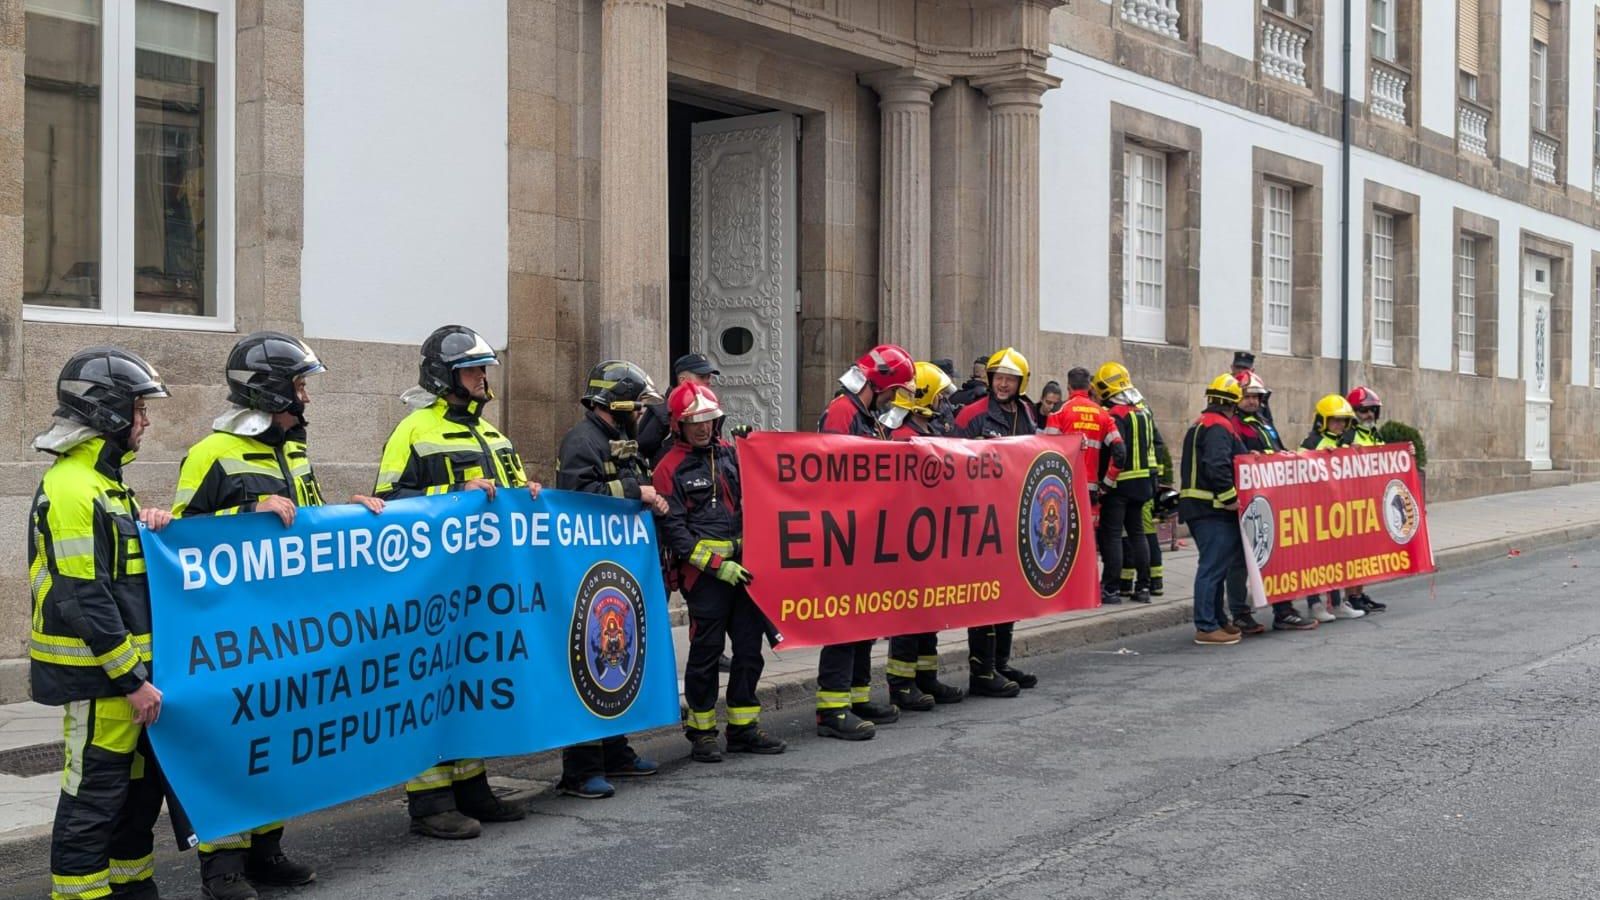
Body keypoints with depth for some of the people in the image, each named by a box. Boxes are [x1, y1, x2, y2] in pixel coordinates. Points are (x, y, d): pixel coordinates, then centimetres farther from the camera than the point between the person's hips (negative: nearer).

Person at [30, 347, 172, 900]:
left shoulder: (104, 480, 15)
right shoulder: (71, 490, -17)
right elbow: (84, 601, -22)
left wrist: (148, 525, 4)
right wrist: (132, 679, -20)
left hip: (125, 668, 10)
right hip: (97, 675, -10)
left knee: (140, 785, 17)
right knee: (94, 795, -3)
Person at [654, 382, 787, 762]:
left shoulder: (730, 453, 12)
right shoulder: (670, 469, -5)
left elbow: (749, 500, 22)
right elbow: (674, 531, -9)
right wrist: (718, 565, -16)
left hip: (743, 565, 6)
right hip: (704, 571, -6)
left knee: (750, 648, 9)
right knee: (705, 651, 1)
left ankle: (743, 727, 20)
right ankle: (701, 732, 13)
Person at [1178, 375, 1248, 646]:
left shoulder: (1199, 426, 21)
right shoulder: (1219, 427, -13)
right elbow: (1217, 465, -27)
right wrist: (1230, 497, -21)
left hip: (1198, 505, 11)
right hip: (1214, 510, -11)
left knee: (1215, 565, 16)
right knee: (1213, 567, -9)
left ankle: (1218, 620, 23)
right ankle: (1206, 627, -9)